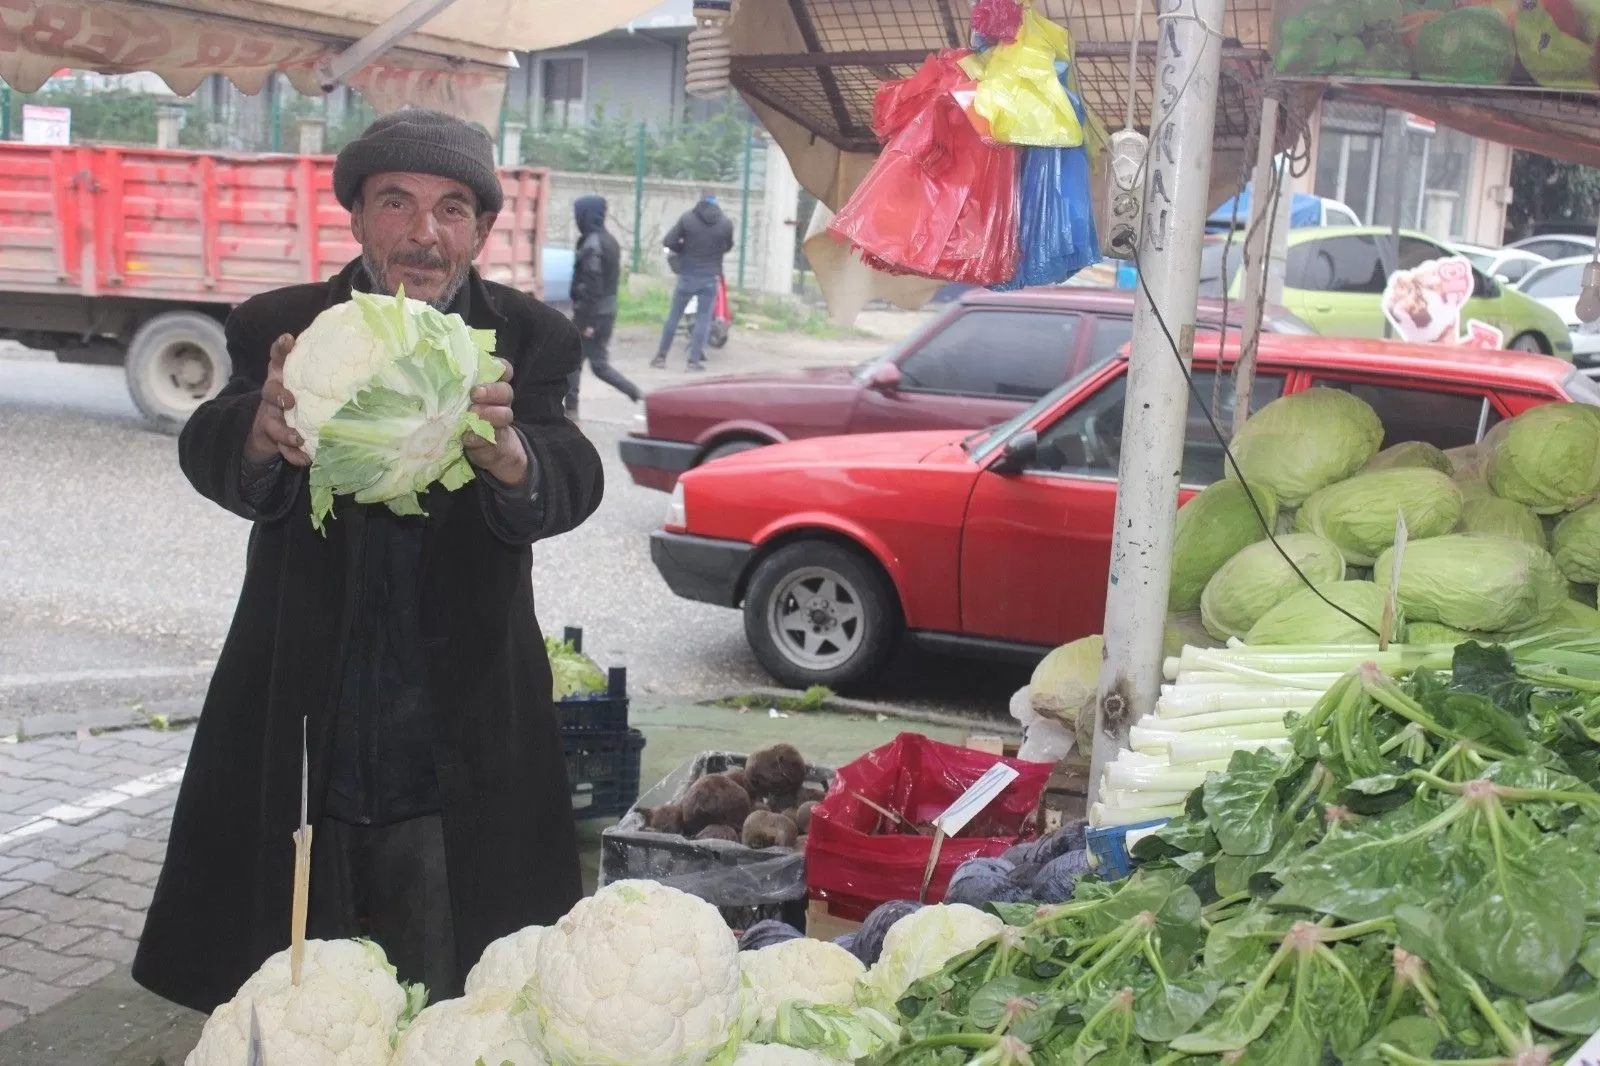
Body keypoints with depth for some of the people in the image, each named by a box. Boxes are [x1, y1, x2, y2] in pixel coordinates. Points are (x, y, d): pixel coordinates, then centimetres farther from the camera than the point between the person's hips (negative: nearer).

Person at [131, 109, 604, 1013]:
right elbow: (211, 460, -19)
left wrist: (506, 452, -43)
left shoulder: (530, 342, -2)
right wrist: (266, 432, -43)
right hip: (296, 759, 1)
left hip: (457, 779, -1)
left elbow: (573, 485, -19)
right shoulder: (279, 329, -1)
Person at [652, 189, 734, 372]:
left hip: (688, 276, 0)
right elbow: (728, 247, 14)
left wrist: (683, 249, 10)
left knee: (674, 316, 10)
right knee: (704, 318, 6)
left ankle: (661, 356, 14)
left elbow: (668, 242, -8)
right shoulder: (726, 223, -2)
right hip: (710, 278, 0)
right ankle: (695, 359, 2)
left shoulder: (687, 218, -6)